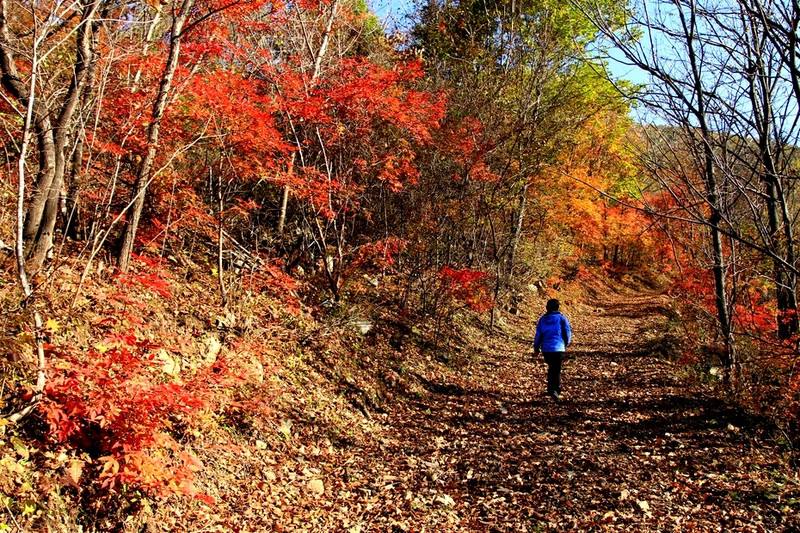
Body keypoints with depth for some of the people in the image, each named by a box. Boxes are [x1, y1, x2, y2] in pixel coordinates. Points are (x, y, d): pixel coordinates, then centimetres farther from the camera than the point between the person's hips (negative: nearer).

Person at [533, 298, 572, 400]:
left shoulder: (542, 319, 5)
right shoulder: (561, 318, -2)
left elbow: (538, 335, 6)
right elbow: (568, 333, 1)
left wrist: (536, 348, 14)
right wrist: (566, 344, 20)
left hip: (546, 349, 3)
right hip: (558, 348, -3)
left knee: (551, 368, 21)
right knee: (557, 370, -1)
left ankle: (551, 388, 22)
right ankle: (555, 390, -17)